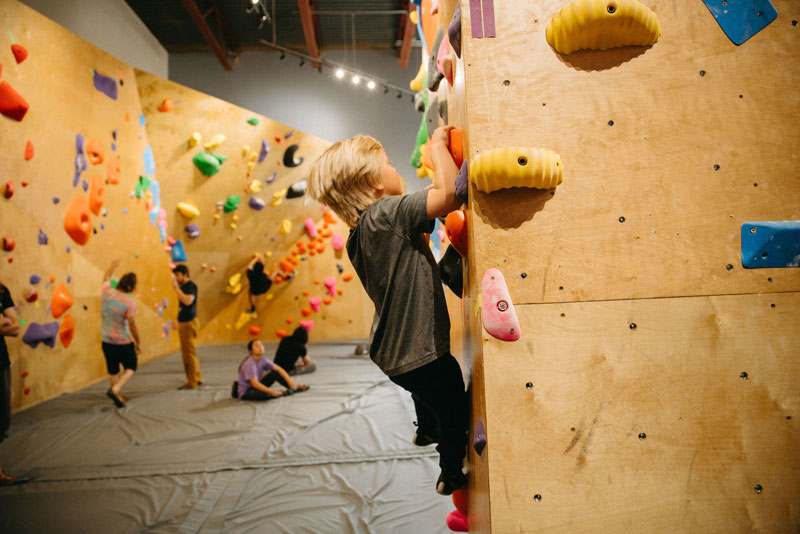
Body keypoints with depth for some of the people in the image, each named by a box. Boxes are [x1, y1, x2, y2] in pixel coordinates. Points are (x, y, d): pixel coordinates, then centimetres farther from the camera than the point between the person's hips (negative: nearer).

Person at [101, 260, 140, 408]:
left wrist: (112, 267, 35)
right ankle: (115, 389, -4)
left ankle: (118, 396, 30)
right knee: (131, 368, 15)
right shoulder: (129, 302, -21)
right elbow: (132, 325, -17)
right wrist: (138, 343, -5)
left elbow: (106, 278, 16)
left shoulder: (106, 292, -7)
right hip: (124, 343, -5)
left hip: (107, 341, 5)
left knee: (113, 371, 20)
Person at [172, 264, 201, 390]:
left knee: (189, 352, -6)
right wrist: (178, 321, 19)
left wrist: (176, 288, -21)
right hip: (183, 322, 10)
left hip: (189, 322, -10)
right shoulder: (182, 287, 14)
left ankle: (192, 383, 0)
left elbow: (188, 301, -28)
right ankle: (197, 378, 25)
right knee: (186, 353, 15)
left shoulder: (191, 286, -12)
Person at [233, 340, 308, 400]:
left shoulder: (262, 360, -6)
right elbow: (255, 383, -35)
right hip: (245, 392, -7)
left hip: (257, 386, 8)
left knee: (276, 373, -7)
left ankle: (296, 387, -2)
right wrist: (270, 391, -43)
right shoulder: (249, 364, -27)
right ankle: (281, 392, -8)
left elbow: (278, 369, -8)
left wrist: (289, 380, -22)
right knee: (265, 394, -37)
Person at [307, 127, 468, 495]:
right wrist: (437, 144, -19)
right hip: (419, 353, -9)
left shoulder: (358, 236, 2)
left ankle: (426, 430, 67)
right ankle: (451, 476, 41)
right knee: (455, 414, 18)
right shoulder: (388, 213, -25)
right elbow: (451, 193, -35)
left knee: (426, 391, 39)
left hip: (391, 350, 9)